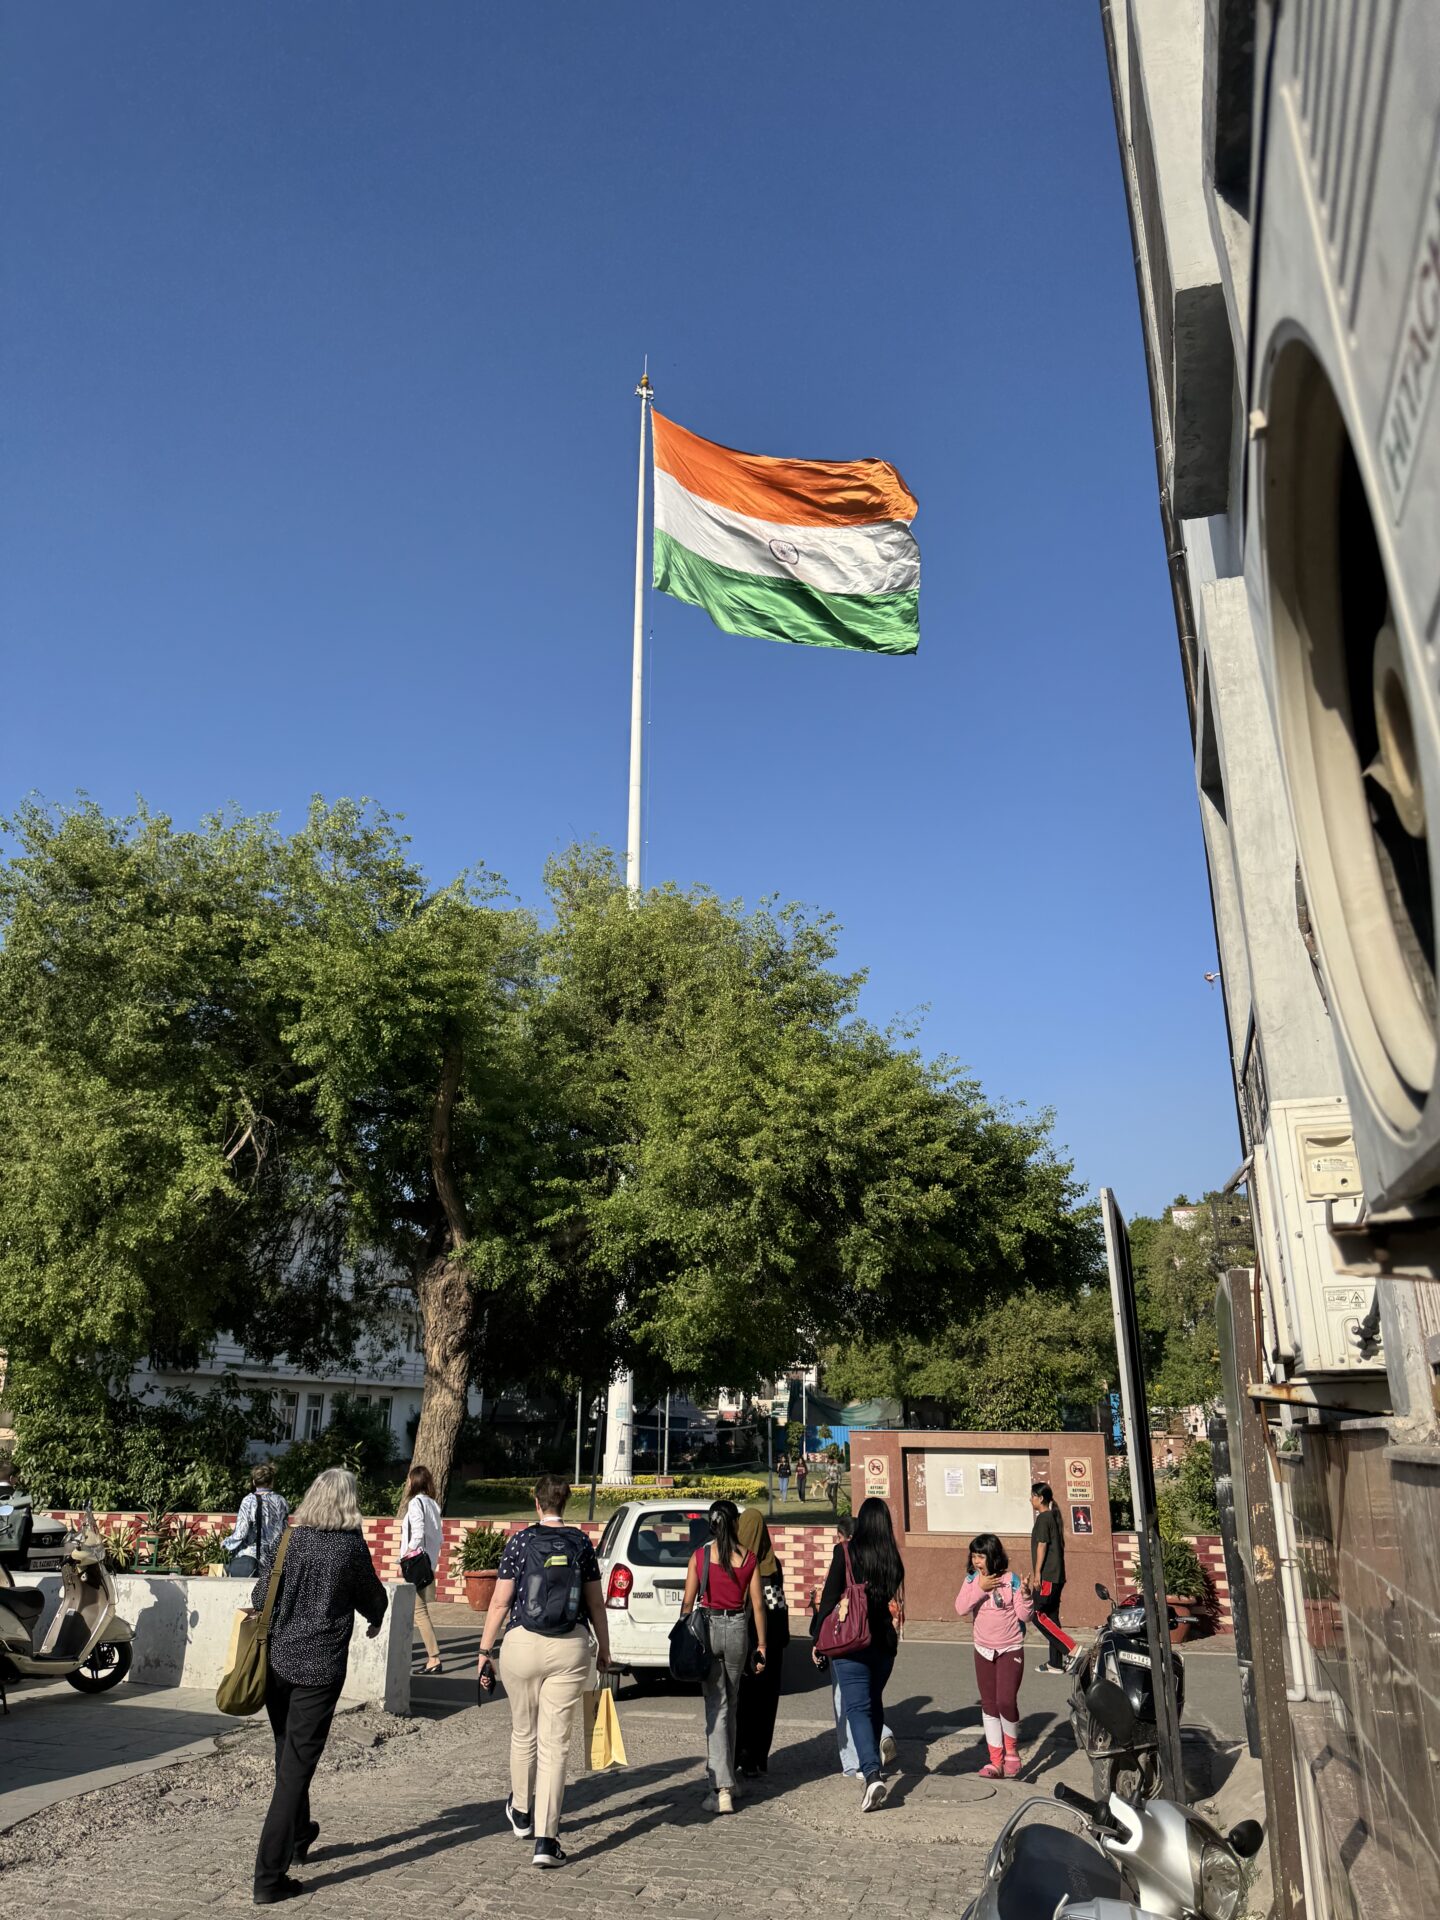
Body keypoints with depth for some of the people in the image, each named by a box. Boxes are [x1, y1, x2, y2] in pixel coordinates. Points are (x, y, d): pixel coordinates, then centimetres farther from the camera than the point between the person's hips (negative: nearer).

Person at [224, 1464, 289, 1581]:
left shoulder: (250, 1500, -7)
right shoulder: (281, 1501, 4)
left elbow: (240, 1534, -9)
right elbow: (284, 1531, 10)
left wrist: (225, 1543, 9)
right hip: (275, 1560, 4)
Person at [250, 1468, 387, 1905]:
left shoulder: (288, 1540, -1)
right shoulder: (352, 1546, -8)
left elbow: (261, 1599, 0)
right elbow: (373, 1596, 6)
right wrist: (375, 1621, 28)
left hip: (276, 1664, 4)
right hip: (320, 1668, -4)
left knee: (288, 1757, 22)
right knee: (296, 1766, 3)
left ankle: (298, 1837, 42)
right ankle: (269, 1876, 3)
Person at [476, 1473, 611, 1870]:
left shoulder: (520, 1541, -3)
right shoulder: (581, 1543, 2)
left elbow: (500, 1602, -4)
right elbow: (596, 1604, 8)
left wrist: (485, 1649, 5)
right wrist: (603, 1648, 20)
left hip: (523, 1644, 0)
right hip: (571, 1648, 0)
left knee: (523, 1732, 20)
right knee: (556, 1742, 5)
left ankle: (521, 1813, 40)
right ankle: (545, 1840, 1)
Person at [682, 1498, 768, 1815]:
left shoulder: (699, 1555, -5)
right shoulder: (748, 1558, -2)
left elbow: (688, 1602, -3)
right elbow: (757, 1604, 0)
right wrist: (762, 1644, 7)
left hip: (706, 1628, -1)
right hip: (737, 1630, 1)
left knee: (716, 1706, 2)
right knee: (730, 1706, 18)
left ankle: (722, 1789, -4)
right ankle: (726, 1777, 29)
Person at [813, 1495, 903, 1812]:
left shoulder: (845, 1551, -10)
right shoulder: (893, 1557, -1)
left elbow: (829, 1599, -9)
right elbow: (896, 1601, 7)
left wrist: (819, 1641, -1)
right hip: (885, 1642, 5)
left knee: (857, 1708, -4)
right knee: (874, 1702, 23)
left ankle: (872, 1774, -19)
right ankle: (874, 1764, 36)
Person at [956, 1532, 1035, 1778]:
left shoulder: (1011, 1580, -13)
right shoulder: (972, 1580, -3)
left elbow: (1025, 1616, -12)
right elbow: (960, 1608, -14)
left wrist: (1026, 1595, -30)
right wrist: (980, 1589, -22)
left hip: (1010, 1650, -4)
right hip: (983, 1650, 4)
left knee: (1006, 1701, -13)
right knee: (989, 1705, 9)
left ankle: (1012, 1750, 13)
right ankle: (996, 1761, 19)